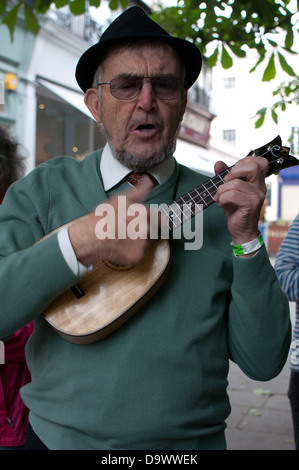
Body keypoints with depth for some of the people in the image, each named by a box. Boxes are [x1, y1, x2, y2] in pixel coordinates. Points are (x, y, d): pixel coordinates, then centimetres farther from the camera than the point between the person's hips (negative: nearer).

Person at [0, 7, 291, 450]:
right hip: (60, 437, 0)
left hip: (189, 440, 1)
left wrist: (246, 238, -18)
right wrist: (78, 243, -26)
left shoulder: (219, 202, -5)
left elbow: (264, 362, -7)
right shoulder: (45, 189, -5)